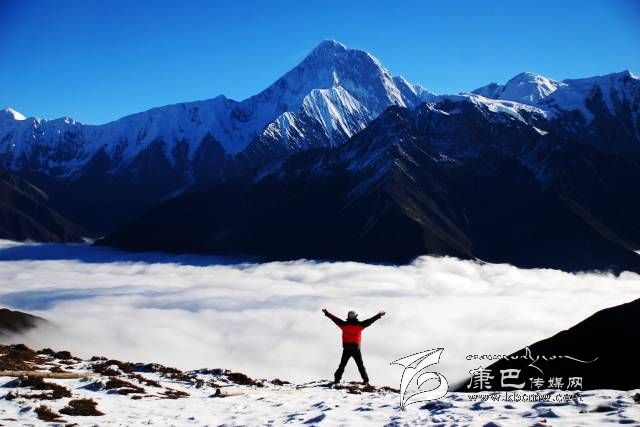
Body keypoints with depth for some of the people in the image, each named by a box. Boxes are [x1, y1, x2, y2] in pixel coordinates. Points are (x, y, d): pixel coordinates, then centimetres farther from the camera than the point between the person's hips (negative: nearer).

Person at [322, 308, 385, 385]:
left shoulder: (344, 325, -6)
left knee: (342, 365, 10)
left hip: (346, 349, 0)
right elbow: (370, 320, 0)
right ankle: (366, 380, 6)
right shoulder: (359, 325, -6)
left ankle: (337, 379, 6)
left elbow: (335, 319, 1)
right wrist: (379, 315, 8)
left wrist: (327, 313, 12)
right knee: (360, 365, 9)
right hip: (356, 349, 0)